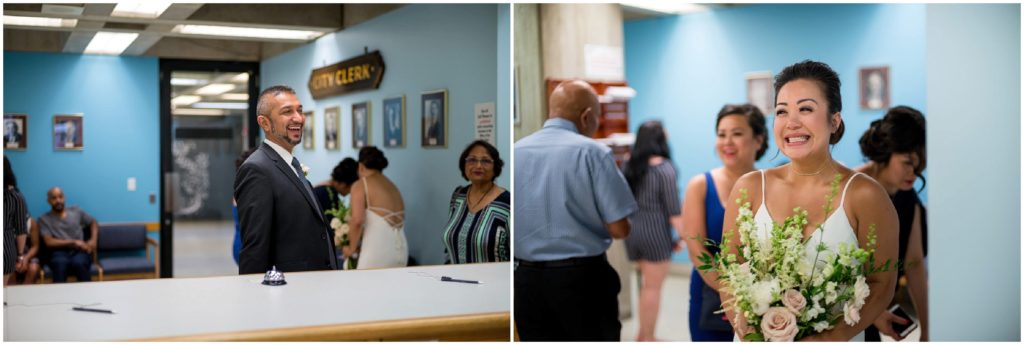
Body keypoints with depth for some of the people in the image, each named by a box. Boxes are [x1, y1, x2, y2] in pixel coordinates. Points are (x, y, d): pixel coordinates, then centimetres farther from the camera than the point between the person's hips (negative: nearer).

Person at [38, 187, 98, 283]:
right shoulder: (44, 219, 10)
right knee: (61, 264, -40)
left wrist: (93, 240, 6)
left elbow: (93, 222, 27)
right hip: (59, 252, -1)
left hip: (79, 251, 1)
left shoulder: (75, 211, 19)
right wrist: (73, 242, -9)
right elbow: (49, 242, 0)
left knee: (78, 263, -37)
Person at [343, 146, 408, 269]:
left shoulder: (360, 185, 0)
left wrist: (351, 248, 2)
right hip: (400, 250, 7)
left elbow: (357, 221, -14)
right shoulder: (393, 187, 19)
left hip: (377, 251, -7)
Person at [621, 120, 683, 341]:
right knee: (653, 287, 4)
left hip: (631, 230, 6)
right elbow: (673, 210, -12)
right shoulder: (664, 168, -12)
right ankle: (647, 338, 11)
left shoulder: (628, 165, 4)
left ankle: (643, 331, 23)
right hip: (655, 233, -6)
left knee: (646, 283, 20)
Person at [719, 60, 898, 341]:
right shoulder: (750, 188, -5)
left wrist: (832, 337, -20)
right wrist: (745, 329, -17)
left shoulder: (864, 196, -11)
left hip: (834, 339, -2)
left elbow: (881, 283, -8)